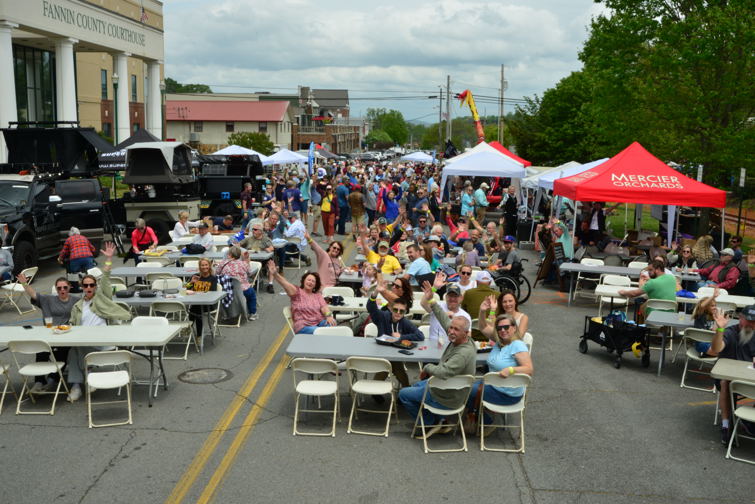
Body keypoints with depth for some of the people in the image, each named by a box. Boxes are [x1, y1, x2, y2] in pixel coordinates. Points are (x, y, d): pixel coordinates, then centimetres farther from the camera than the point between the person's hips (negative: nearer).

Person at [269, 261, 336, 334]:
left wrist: (329, 316, -20)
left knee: (332, 324, -28)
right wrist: (275, 274, -28)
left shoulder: (318, 294, 17)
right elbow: (285, 284, -10)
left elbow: (324, 307, 3)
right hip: (304, 326, -4)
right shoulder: (298, 292, 6)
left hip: (320, 322, 4)